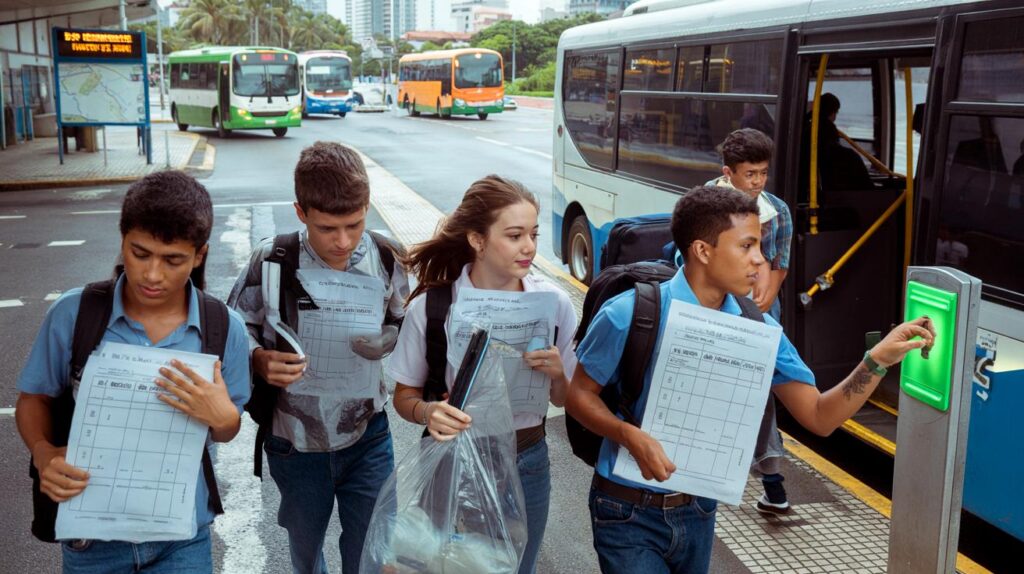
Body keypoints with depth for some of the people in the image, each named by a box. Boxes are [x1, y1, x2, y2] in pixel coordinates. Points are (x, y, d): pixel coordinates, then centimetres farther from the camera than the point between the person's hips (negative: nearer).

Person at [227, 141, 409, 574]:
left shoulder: (385, 260, -12)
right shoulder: (272, 260, -15)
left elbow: (404, 328, -1)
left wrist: (380, 340, -22)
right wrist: (260, 361, -23)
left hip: (367, 440, 0)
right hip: (293, 441, 0)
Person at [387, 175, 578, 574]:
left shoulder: (553, 302, -11)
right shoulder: (429, 307, -17)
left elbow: (562, 400, 0)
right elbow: (405, 396, -5)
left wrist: (557, 375, -22)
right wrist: (428, 412, -27)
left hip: (527, 465, 2)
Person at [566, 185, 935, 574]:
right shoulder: (629, 315, -16)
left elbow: (819, 417, -2)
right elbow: (579, 395, -7)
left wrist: (877, 360, -15)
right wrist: (631, 436, -25)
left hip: (698, 511, 5)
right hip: (629, 512, -4)